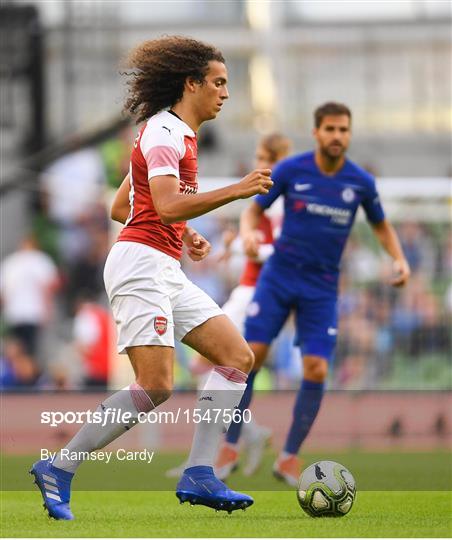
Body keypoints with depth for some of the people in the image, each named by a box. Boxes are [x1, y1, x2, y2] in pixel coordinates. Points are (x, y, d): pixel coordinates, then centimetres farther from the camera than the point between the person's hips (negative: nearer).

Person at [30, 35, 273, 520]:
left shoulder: (179, 134, 20)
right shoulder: (164, 132, -10)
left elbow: (122, 206, 26)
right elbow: (167, 206, -24)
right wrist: (236, 191, -24)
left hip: (166, 272, 10)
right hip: (141, 263, -10)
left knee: (238, 356, 2)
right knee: (155, 387, -17)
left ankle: (199, 474, -4)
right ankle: (58, 470, -10)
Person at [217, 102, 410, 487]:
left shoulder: (361, 182, -2)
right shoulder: (290, 170, -6)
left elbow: (381, 225, 14)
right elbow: (254, 209, 4)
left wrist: (399, 259, -3)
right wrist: (248, 232, -19)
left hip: (322, 289, 1)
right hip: (279, 278, -1)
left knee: (316, 371, -10)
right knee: (251, 356, -10)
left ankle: (290, 457, 4)